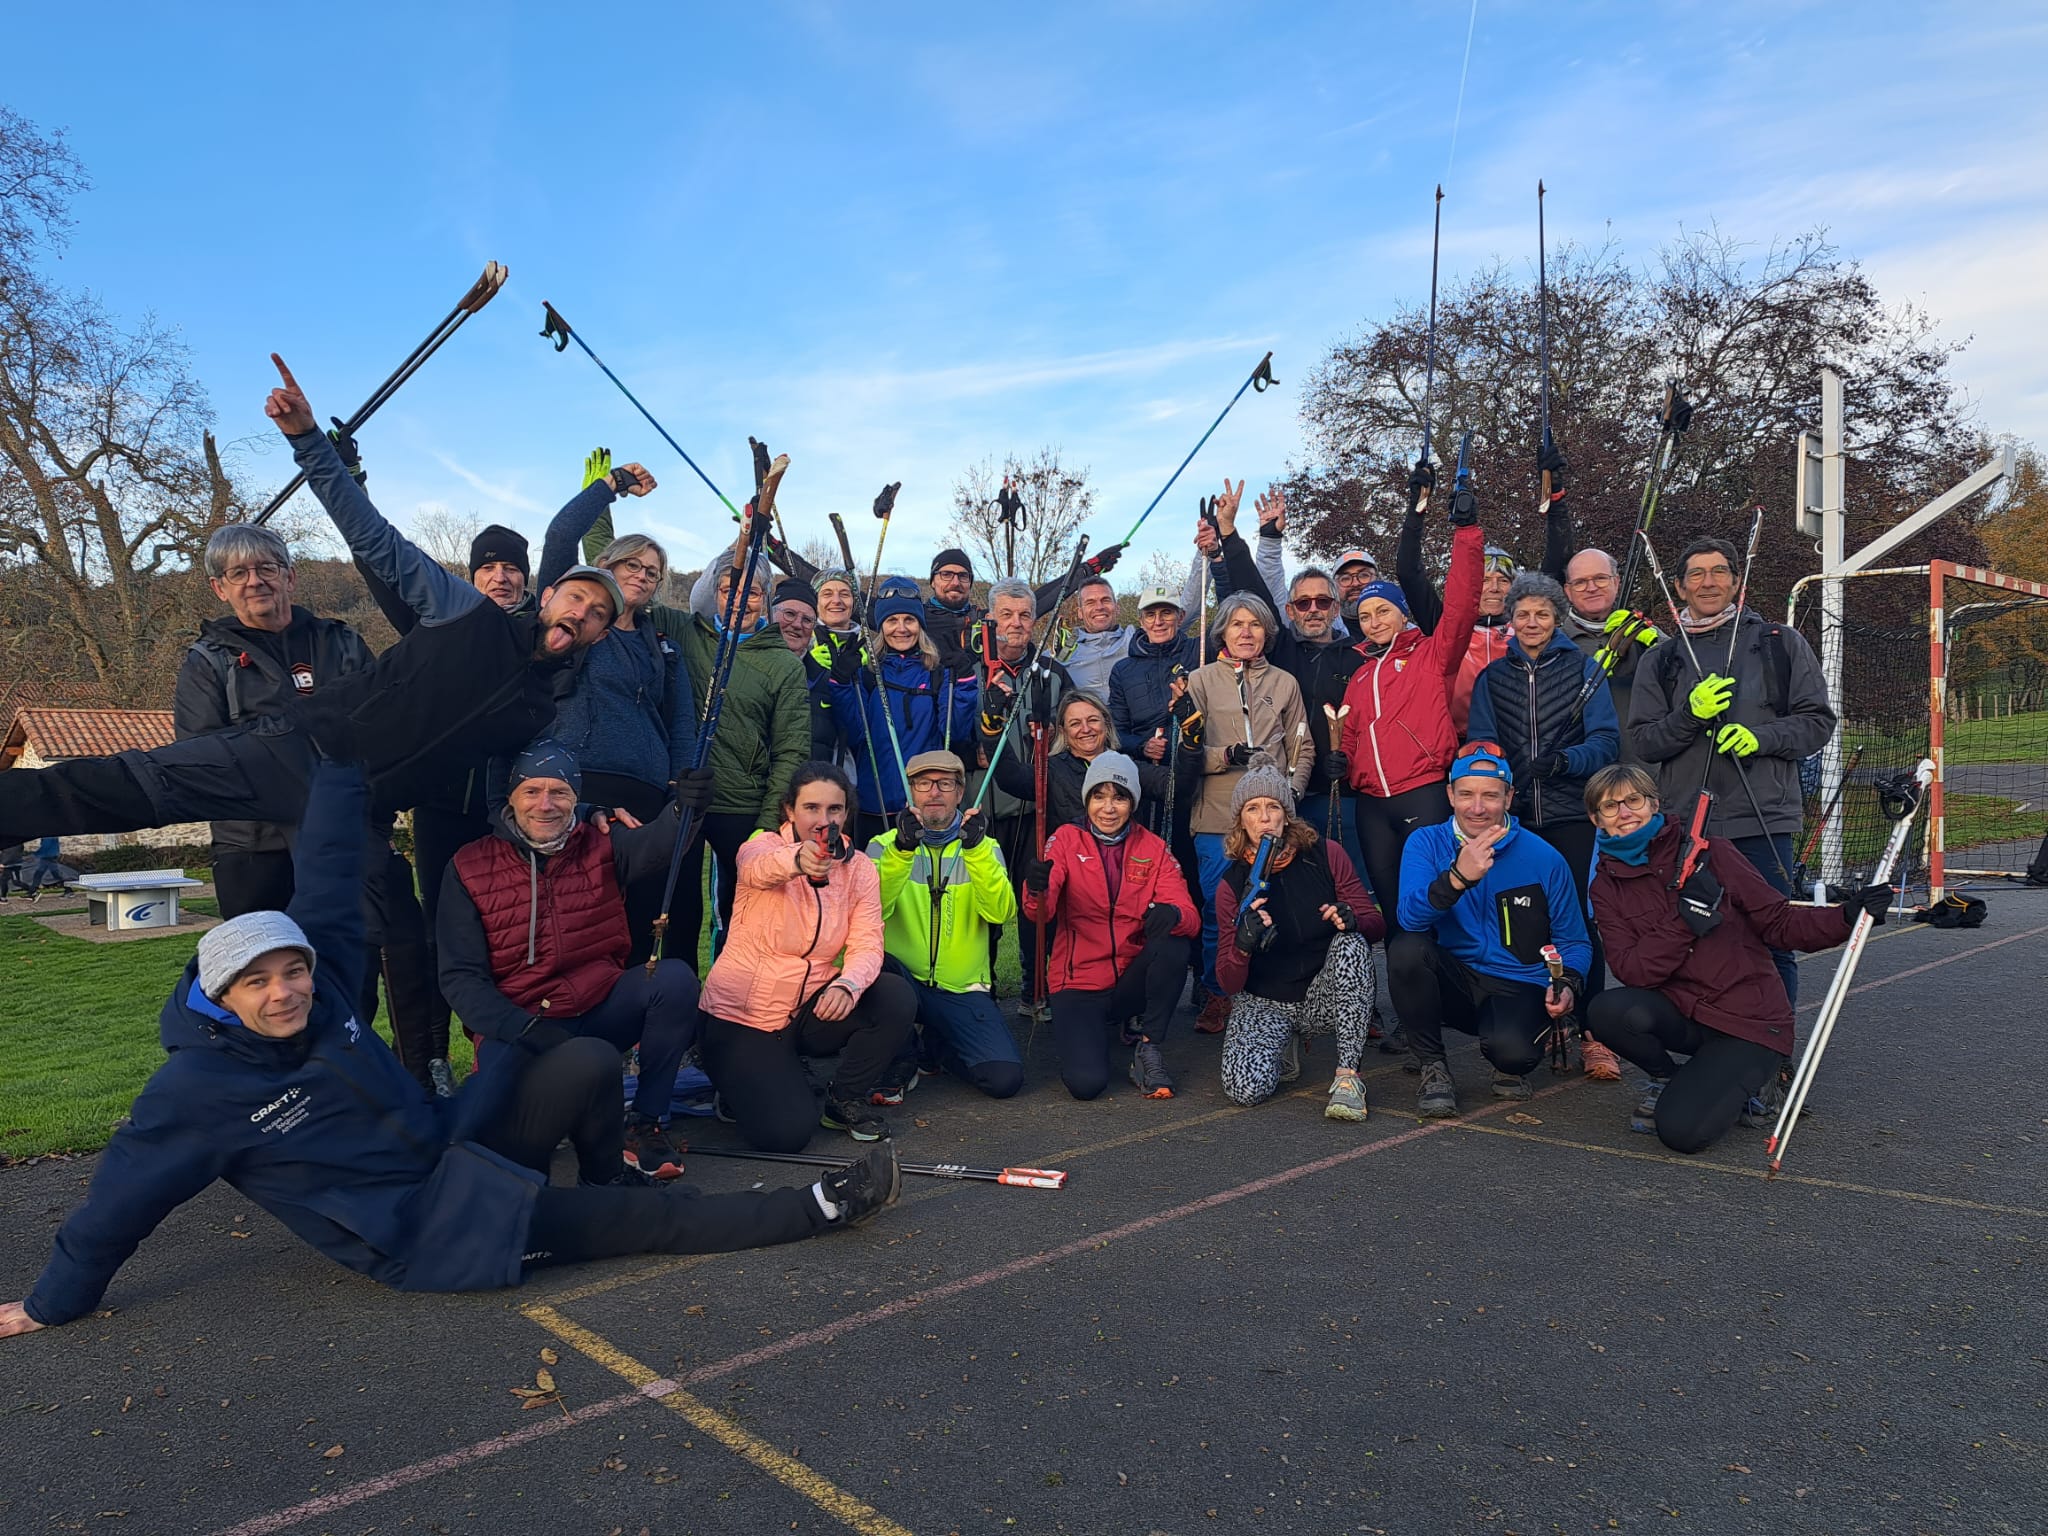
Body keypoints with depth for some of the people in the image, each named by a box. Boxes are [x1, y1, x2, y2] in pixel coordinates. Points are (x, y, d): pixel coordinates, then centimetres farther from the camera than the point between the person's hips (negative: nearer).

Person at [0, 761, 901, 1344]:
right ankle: (817, 1209, 0)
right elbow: (125, 1195, -6)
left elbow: (328, 873, -4)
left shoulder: (320, 981, -5)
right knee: (645, 1218, -10)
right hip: (417, 1234, -6)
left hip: (454, 1147, 6)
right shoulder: (198, 1088, -17)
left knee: (591, 1062, -11)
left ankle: (600, 1181, 17)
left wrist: (340, 757, -6)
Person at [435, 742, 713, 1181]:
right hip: (516, 1024, -2)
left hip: (602, 1010, 2)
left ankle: (644, 1122, -9)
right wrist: (530, 1031, -22)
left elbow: (655, 844, -23)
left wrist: (685, 808, -48)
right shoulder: (471, 868, -1)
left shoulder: (602, 844, 2)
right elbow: (460, 977, -5)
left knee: (675, 978, -25)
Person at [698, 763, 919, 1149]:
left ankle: (845, 1100, 1)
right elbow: (759, 868, -37)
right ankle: (743, 1087, 14)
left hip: (809, 1011, 4)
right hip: (741, 1017, -4)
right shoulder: (762, 845, -12)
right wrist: (798, 860, -62)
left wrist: (847, 985, -34)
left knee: (897, 997, -22)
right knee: (787, 1132, -22)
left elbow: (867, 943, -11)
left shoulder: (860, 868, -1)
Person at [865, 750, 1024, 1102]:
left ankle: (932, 1045, 13)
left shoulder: (985, 848, 8)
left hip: (963, 991, 2)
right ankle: (901, 1060, -6)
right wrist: (902, 849, -30)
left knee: (1005, 1078, -20)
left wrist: (976, 849, -26)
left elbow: (1000, 912, -13)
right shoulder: (885, 846, 5)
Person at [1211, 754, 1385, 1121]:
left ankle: (1347, 1076, -27)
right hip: (1264, 1003, 0)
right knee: (1246, 1089, -25)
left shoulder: (1326, 855, -7)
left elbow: (1376, 924, -2)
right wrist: (1243, 943, -29)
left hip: (1326, 995, 0)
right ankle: (1283, 1050, 12)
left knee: (1350, 943, -31)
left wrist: (1351, 918, -27)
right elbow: (1229, 984, -6)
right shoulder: (1232, 885, -6)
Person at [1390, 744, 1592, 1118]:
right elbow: (1410, 918, -21)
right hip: (1453, 983, 2)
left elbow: (1573, 942, 5)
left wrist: (1568, 986, -15)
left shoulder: (1544, 858, -3)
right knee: (1406, 947, -30)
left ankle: (1509, 1065, 8)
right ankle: (1433, 1069, -9)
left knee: (1511, 1051, -34)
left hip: (1518, 988, -1)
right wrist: (1458, 876, -37)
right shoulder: (1426, 843, -4)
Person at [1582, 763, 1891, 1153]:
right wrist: (1686, 919, -21)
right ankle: (1667, 1077, 3)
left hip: (1749, 1020, -3)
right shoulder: (1607, 887, 3)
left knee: (1682, 1131, -22)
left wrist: (1848, 916, -21)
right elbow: (1632, 971, -10)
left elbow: (1778, 924, -4)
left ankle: (1745, 1077, 12)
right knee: (1608, 1011, -30)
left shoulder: (1710, 854, -5)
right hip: (1681, 1014, 3)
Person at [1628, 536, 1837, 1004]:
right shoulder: (1661, 661, 12)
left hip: (1764, 821, -1)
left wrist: (1760, 736, -12)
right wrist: (1690, 715, -12)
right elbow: (1643, 741, 5)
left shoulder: (1781, 644, 9)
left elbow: (1817, 720, 5)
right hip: (1685, 826, 2)